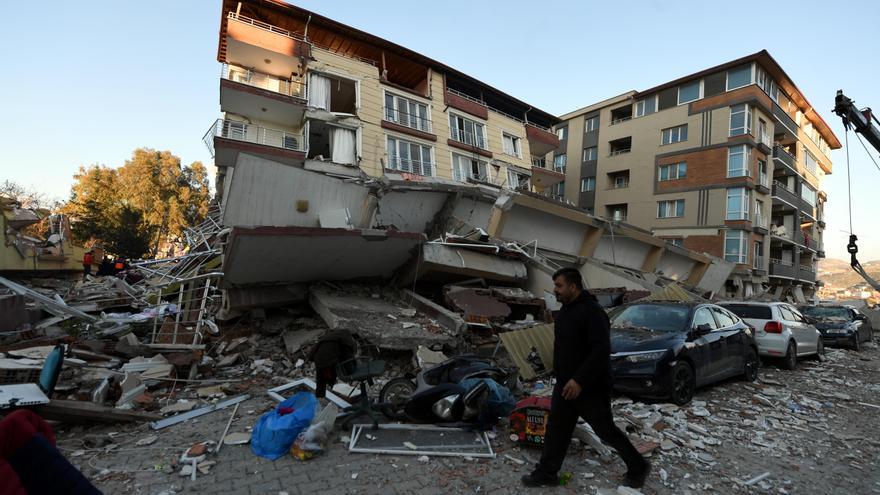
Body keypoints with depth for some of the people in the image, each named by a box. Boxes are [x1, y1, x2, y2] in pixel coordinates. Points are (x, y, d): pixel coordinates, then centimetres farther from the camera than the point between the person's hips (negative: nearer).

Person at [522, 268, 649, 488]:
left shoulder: (592, 311, -22)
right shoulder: (565, 310, 8)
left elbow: (601, 351, -28)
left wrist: (580, 380, -31)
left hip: (591, 388, -8)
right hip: (565, 385, 8)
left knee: (607, 431, 9)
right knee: (556, 429, 12)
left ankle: (638, 467, 31)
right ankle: (546, 473, 24)